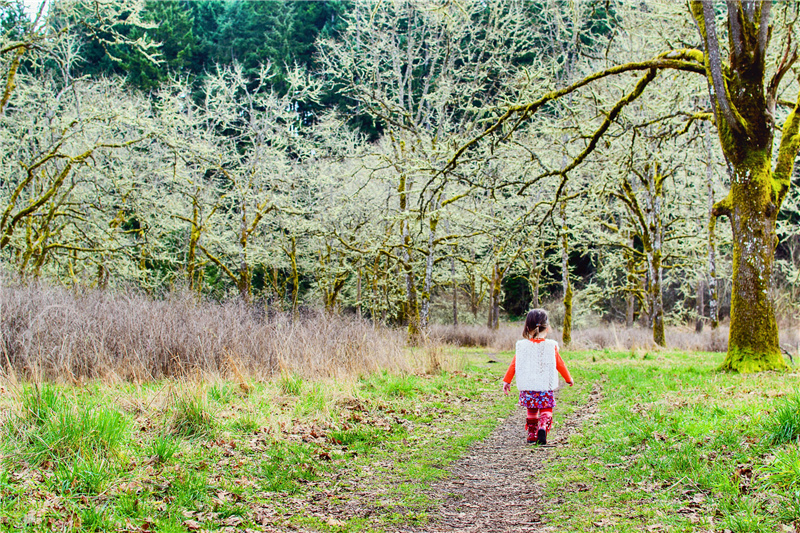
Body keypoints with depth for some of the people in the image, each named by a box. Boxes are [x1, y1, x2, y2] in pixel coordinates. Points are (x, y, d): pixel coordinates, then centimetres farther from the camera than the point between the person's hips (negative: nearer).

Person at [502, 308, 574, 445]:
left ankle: (532, 435, 18)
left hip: (527, 388, 2)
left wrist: (506, 381, 11)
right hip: (546, 387, -2)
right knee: (546, 411, 4)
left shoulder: (522, 346, 0)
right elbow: (560, 365, 6)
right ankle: (543, 428, -23)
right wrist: (568, 378, 21)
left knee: (531, 412, 17)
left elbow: (513, 365, 3)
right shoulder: (551, 347, -2)